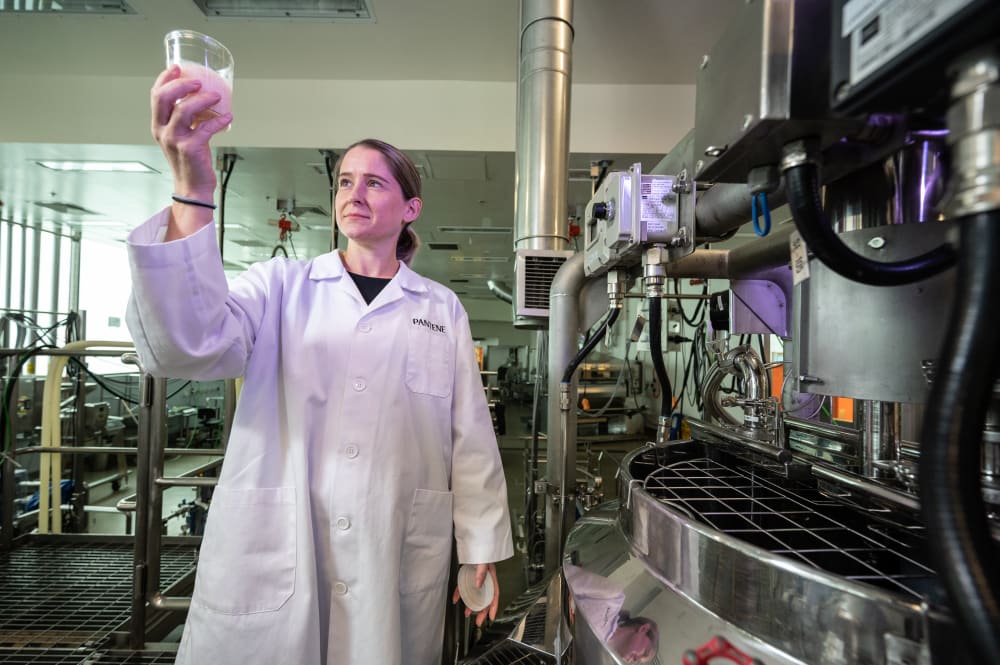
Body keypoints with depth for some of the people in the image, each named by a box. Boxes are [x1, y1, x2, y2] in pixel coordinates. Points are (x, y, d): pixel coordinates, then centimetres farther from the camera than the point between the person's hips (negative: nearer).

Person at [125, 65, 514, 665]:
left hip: (400, 565, 1)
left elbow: (471, 437, 3)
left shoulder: (442, 309, 3)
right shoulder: (281, 287, 2)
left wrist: (482, 548, 4)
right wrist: (192, 192, -29)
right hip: (273, 561, 0)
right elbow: (188, 346, -17)